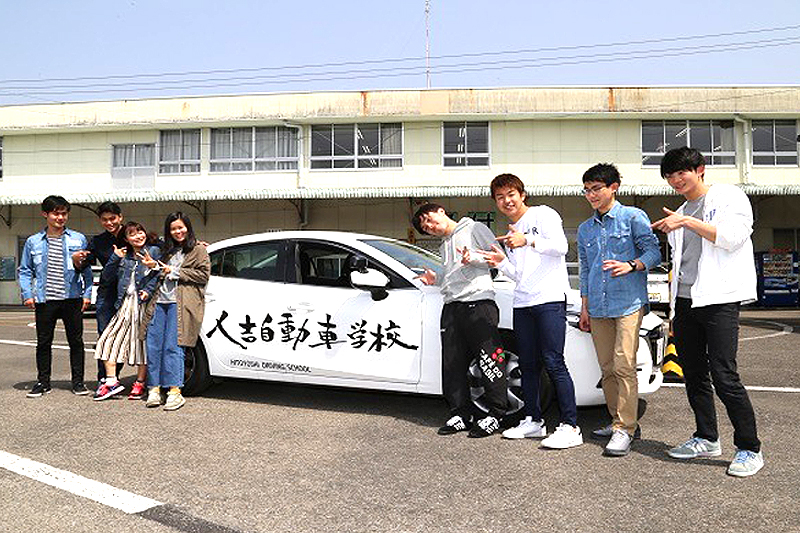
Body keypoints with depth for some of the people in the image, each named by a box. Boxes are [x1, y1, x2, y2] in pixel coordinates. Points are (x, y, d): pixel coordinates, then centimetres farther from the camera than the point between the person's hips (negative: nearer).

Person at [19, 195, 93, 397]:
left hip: (72, 299, -1)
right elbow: (25, 270, 11)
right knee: (43, 342, 7)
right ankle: (43, 382, 20)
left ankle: (78, 381, 14)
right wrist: (27, 295, 1)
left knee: (76, 341, 4)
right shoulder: (33, 242, 7)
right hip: (44, 300, 1)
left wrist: (87, 293, -1)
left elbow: (86, 270, 7)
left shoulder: (78, 239, 4)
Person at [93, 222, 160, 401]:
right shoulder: (124, 256, 16)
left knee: (143, 342, 0)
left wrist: (148, 290, -17)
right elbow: (107, 275, 12)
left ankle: (139, 384, 9)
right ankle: (111, 381, 4)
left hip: (143, 303, -5)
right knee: (109, 339, -2)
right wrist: (116, 258, -1)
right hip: (125, 304, 5)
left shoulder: (153, 251, 3)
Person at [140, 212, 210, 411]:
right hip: (160, 301, 6)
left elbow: (204, 275, -3)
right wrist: (155, 266, 12)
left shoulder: (198, 250, 7)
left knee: (172, 346, -14)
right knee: (153, 345, -2)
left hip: (181, 303, -6)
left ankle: (175, 392, -14)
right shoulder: (167, 251, 27)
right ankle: (154, 389, 3)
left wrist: (176, 272, -4)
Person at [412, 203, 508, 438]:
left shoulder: (474, 229, 7)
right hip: (451, 306, 7)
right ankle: (460, 414, 13)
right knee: (453, 365, 4)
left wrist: (472, 258, -13)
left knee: (489, 361, -7)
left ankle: (495, 414, 1)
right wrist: (435, 279, 12)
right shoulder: (444, 247, 28)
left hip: (478, 302, -7)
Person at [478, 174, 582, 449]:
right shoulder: (510, 234, 24)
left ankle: (570, 427, -10)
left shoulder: (543, 214, 3)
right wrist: (501, 262, 5)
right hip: (522, 303, 8)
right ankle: (533, 421, 19)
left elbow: (561, 246, -12)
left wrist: (529, 241, -24)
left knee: (553, 362, -13)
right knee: (528, 365, 9)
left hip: (550, 299, -8)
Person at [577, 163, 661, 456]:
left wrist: (631, 265, -23)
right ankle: (619, 421, 17)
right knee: (607, 369, 7)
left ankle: (625, 428, -8)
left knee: (624, 366, -12)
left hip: (628, 303, -6)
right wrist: (584, 308, 18)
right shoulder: (584, 229, 19)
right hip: (598, 308, 6)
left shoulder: (633, 217, 2)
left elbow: (654, 252, -4)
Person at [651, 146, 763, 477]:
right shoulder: (681, 213, 22)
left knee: (724, 376, -11)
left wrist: (689, 222, -16)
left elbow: (733, 236, -15)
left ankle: (750, 449, -1)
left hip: (719, 299, -7)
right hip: (685, 301, 7)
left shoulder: (729, 196, 2)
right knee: (694, 375, 9)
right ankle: (707, 440, 20)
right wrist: (674, 308, 21)